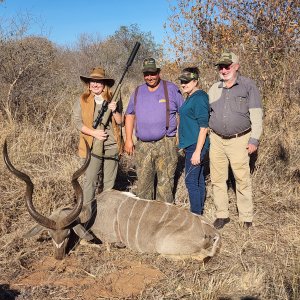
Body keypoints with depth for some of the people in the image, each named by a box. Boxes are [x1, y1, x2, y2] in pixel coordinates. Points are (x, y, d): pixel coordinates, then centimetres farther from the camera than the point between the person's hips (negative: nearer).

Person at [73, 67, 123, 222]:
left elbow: (120, 122, 6)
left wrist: (115, 111, -14)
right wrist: (93, 132, -15)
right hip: (93, 146, -2)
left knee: (109, 180, 10)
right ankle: (86, 210, 5)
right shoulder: (82, 101, 2)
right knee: (90, 180, -4)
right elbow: (77, 122, -3)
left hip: (112, 146, 2)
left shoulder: (113, 100, 6)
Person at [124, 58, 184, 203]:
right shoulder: (137, 92, 12)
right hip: (143, 146, 4)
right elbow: (129, 115, 17)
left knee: (165, 183, -4)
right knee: (143, 182, 10)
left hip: (166, 145, -4)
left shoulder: (171, 89, 1)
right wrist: (128, 139, 9)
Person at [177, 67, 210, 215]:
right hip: (191, 145, 10)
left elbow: (203, 127, -20)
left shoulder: (199, 98, -16)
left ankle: (196, 215, 3)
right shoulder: (190, 98, 14)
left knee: (191, 182, -5)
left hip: (196, 146, -10)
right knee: (198, 179, 15)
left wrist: (197, 151, -23)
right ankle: (199, 211, 25)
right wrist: (184, 145, 21)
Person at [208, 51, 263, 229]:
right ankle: (222, 215, 19)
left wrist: (254, 140, -9)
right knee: (217, 179, 7)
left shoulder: (248, 86, 0)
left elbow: (256, 115, -2)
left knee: (242, 179, -3)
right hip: (216, 140, 4)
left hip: (239, 140, -4)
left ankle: (246, 218, 9)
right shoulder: (215, 89, 12)